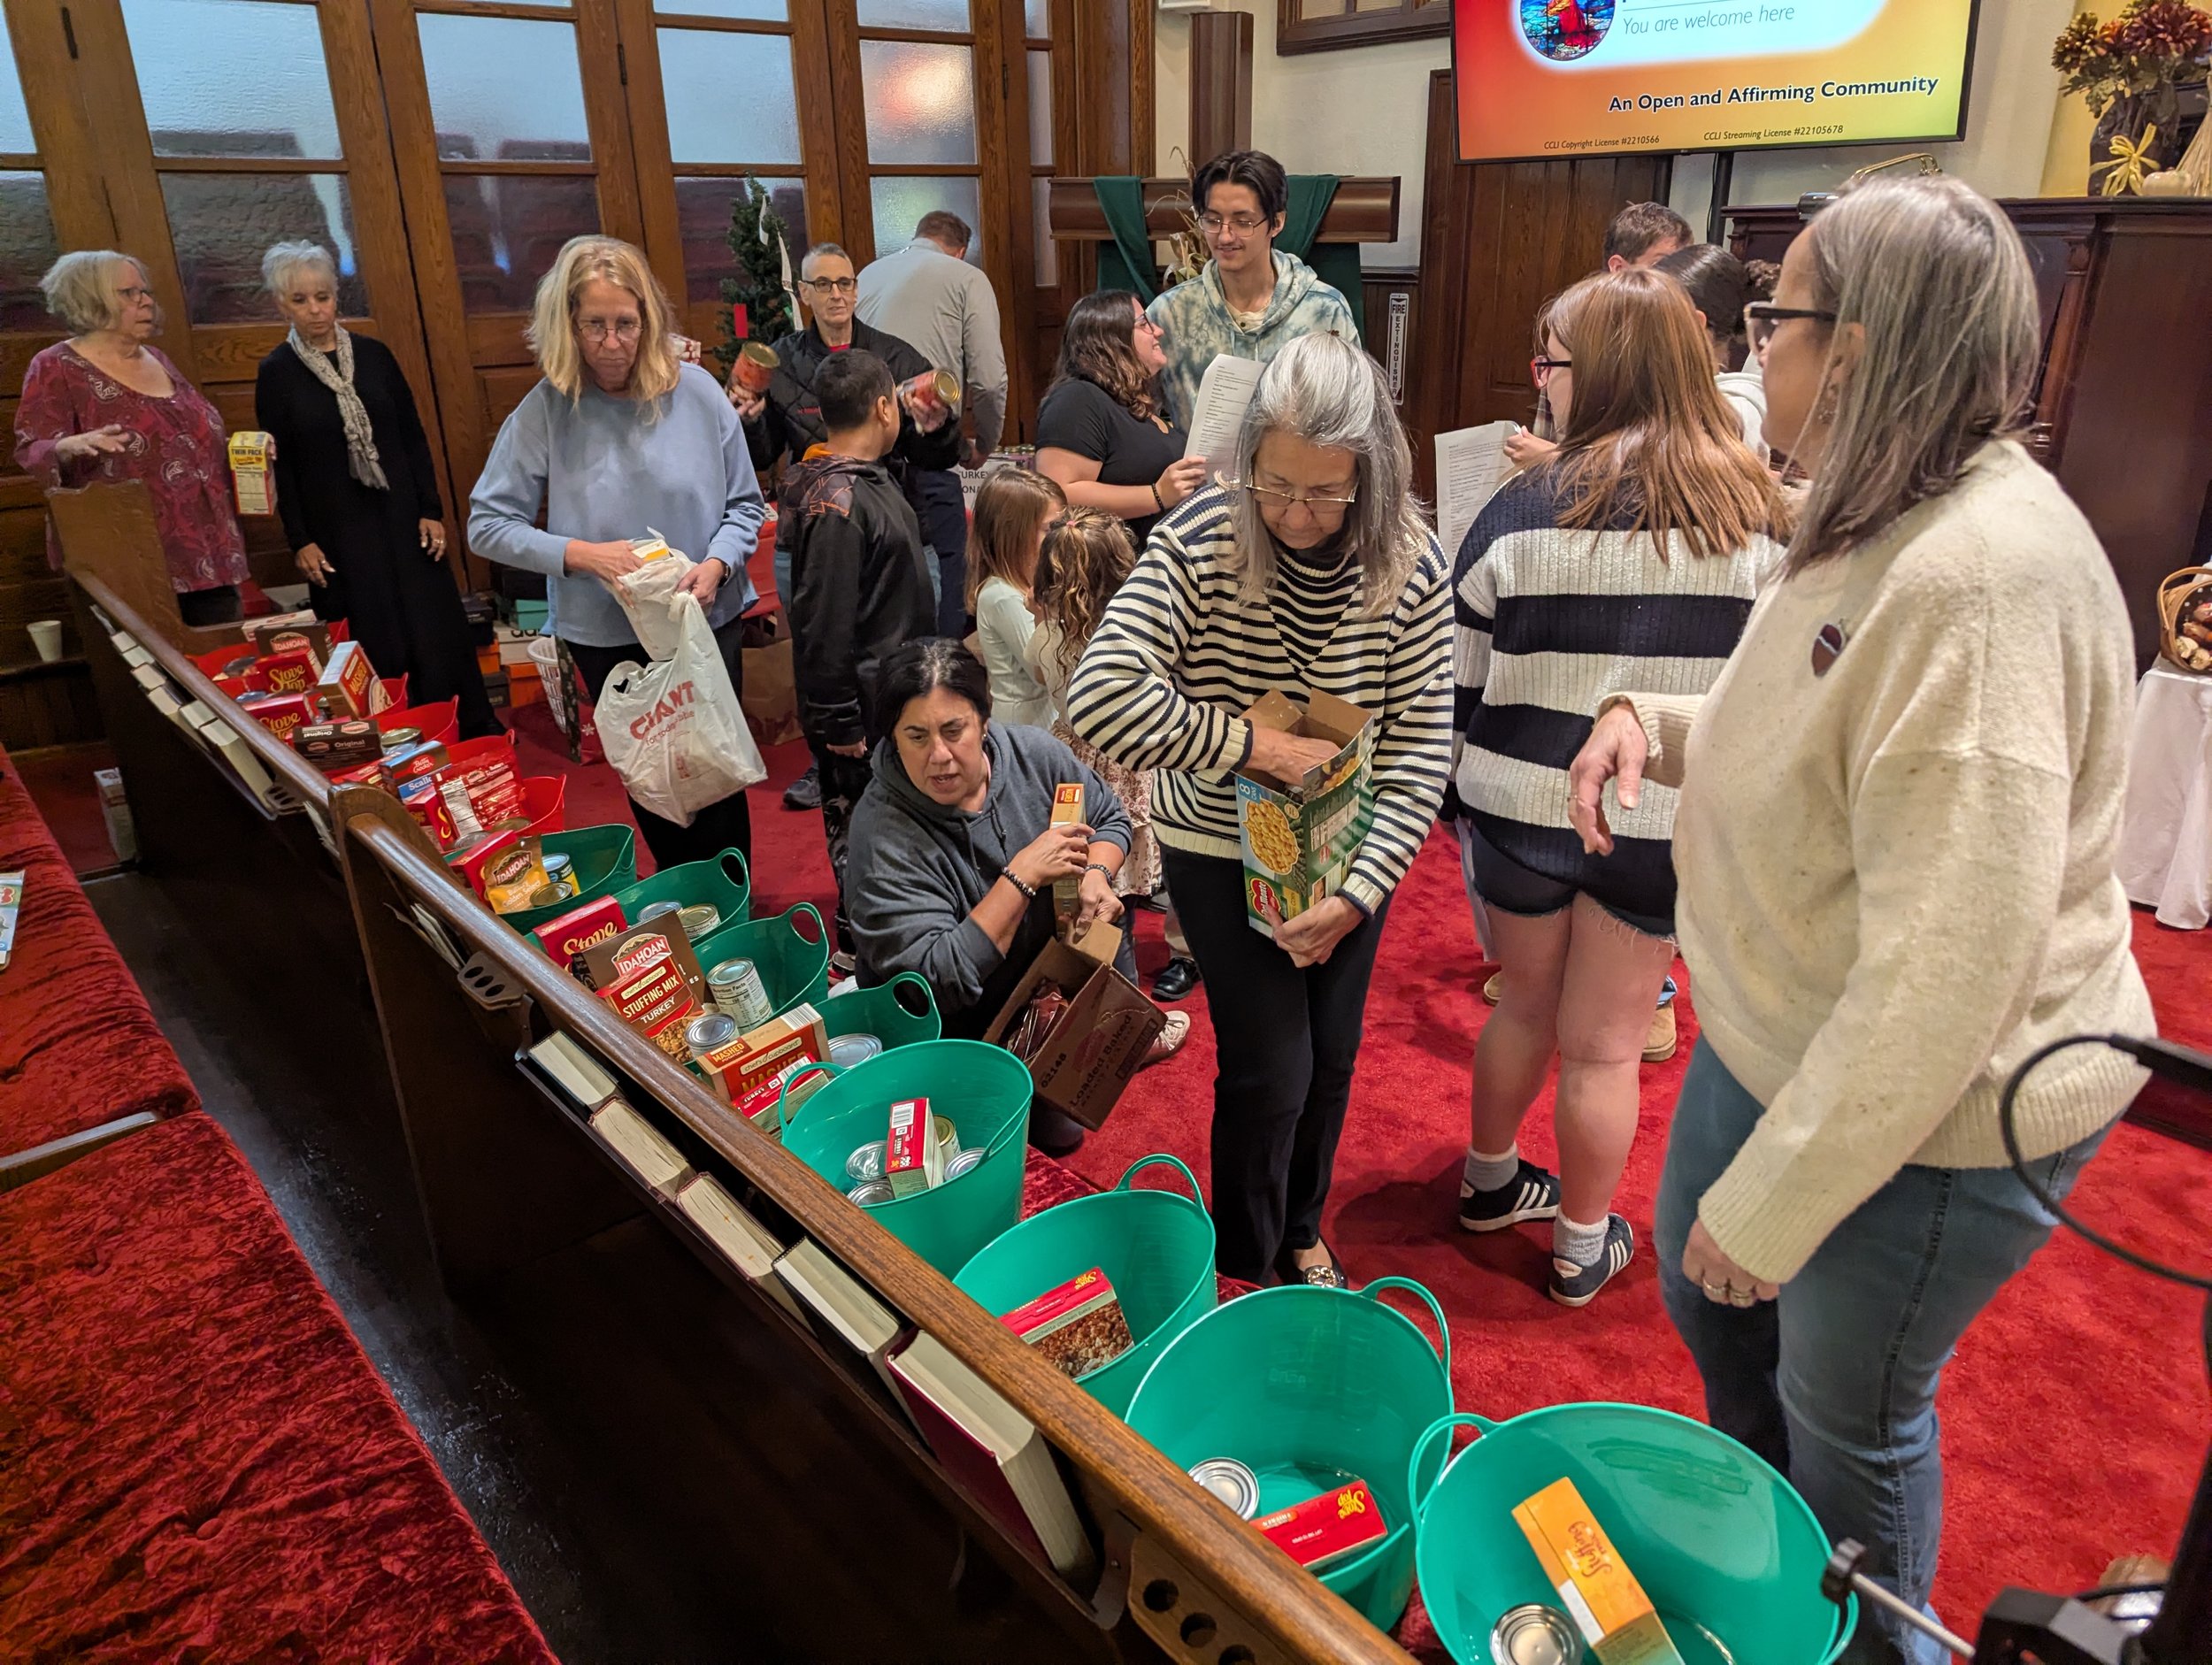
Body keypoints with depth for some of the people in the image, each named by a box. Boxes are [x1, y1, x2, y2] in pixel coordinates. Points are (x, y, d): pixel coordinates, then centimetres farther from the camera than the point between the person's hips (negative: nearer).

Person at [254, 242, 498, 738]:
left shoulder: (374, 354, 5)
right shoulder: (276, 372, 0)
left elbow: (413, 435, 6)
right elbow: (280, 463, 0)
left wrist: (432, 510, -1)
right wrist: (300, 541, -5)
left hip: (401, 515, 2)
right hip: (337, 529, -1)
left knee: (438, 629, 2)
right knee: (373, 646, 2)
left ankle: (475, 732, 12)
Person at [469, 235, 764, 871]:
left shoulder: (695, 391, -7)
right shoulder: (546, 410, -10)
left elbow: (744, 504, 0)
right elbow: (487, 525, -7)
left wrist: (717, 564, -18)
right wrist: (582, 554, -20)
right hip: (606, 635, 1)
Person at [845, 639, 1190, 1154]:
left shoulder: (1030, 751, -14)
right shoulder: (882, 834, -29)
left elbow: (1108, 818, 4)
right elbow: (937, 980, -33)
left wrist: (1097, 873, -19)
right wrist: (1023, 875, -35)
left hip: (1045, 954, 7)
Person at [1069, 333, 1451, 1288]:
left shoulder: (1412, 564, -15)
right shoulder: (1200, 540, -23)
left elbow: (1420, 754, -12)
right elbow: (1099, 699, -33)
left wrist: (1358, 895, -20)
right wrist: (1254, 744, -31)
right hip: (1220, 848, -3)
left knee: (1331, 1054, 16)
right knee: (1272, 1065, -1)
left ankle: (1301, 1233, 45)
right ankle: (1246, 1269, 28)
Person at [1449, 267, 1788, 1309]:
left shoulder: (1526, 511, -10)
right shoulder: (1758, 515, -5)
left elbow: (1457, 683, -4)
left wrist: (1456, 800, 10)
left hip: (1521, 808, 0)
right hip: (1663, 828, 0)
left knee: (1525, 1001, 22)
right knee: (1604, 1044, 13)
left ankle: (1489, 1182, 43)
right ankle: (1581, 1249, 32)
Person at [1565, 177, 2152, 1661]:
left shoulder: (1988, 575, -30)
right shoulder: (1879, 524, 2)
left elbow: (1946, 968, -32)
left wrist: (1772, 1201, -24)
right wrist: (1655, 723, -3)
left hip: (1929, 1107, -9)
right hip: (1777, 1039, 10)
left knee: (1846, 1407, 13)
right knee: (1710, 1304, 26)